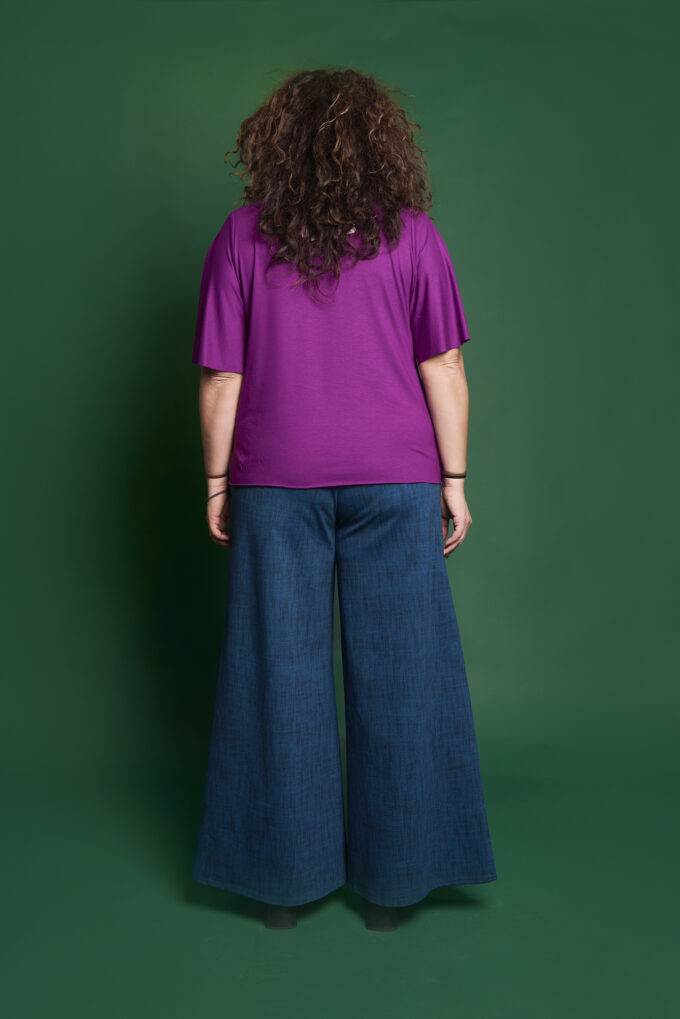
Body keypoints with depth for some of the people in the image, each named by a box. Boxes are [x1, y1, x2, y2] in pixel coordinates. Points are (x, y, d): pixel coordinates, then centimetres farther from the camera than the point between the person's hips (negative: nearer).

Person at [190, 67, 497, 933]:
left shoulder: (243, 235, 2)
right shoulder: (410, 233, 1)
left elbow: (221, 378, 0)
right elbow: (444, 372, -1)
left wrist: (216, 483, 8)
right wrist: (455, 480, 5)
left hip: (276, 482, 1)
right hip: (394, 482, 0)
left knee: (281, 675, 9)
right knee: (397, 674, 8)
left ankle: (284, 876, 22)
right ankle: (392, 878, 20)